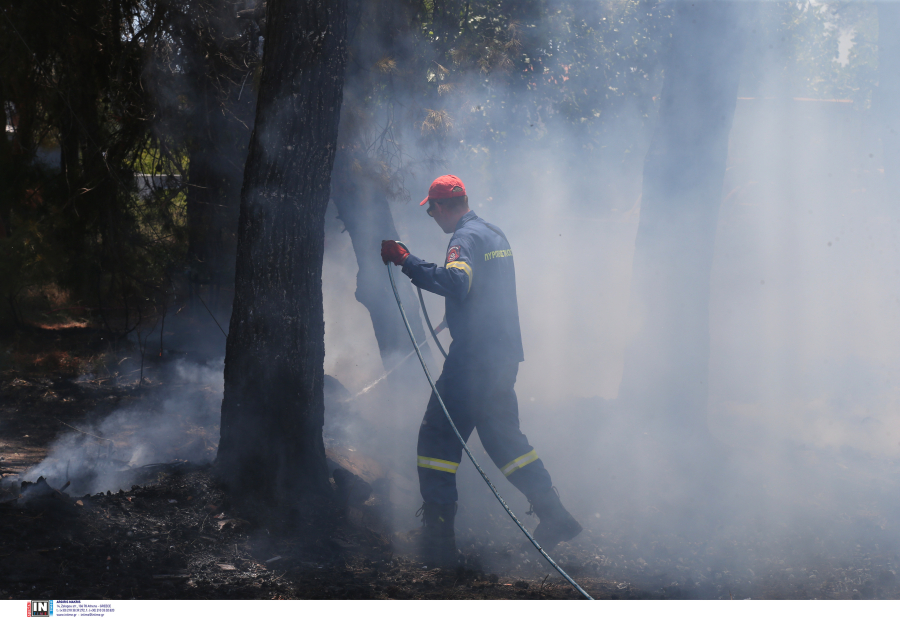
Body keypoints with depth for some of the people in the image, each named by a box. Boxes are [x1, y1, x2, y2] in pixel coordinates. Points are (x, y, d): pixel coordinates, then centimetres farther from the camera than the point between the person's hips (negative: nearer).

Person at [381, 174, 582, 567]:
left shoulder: (465, 237, -11)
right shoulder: (496, 235, 18)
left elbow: (456, 283, -29)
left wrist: (407, 262, -27)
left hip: (473, 356, -9)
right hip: (505, 354, 9)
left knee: (438, 437, -5)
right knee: (503, 436, 19)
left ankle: (438, 540, -8)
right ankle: (554, 517, 16)